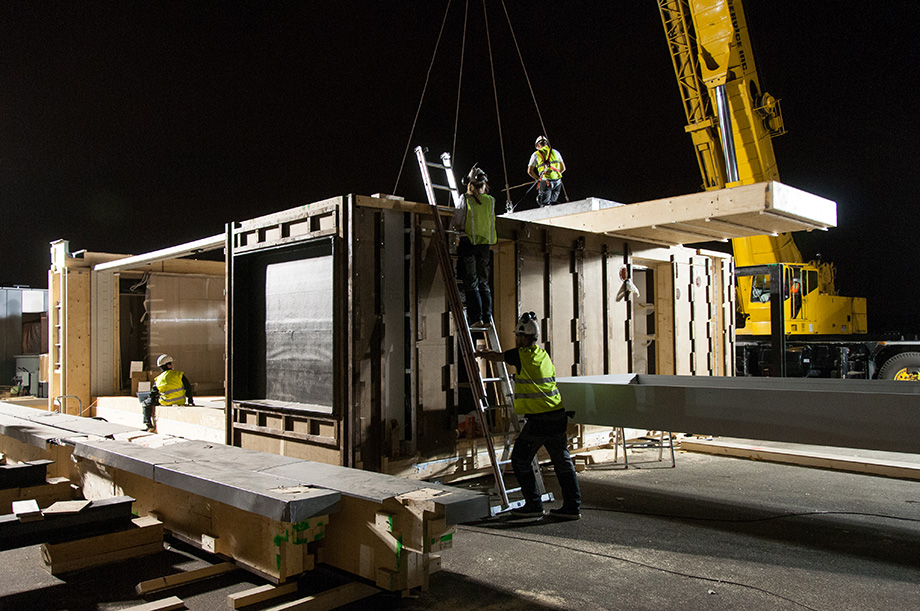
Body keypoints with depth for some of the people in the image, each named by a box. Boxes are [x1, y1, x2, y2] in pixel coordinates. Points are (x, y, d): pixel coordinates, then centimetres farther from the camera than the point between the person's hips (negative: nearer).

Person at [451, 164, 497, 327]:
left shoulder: (466, 199, -4)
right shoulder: (491, 201, 5)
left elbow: (457, 223, -2)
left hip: (468, 243, -4)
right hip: (485, 244, 4)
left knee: (471, 283, -1)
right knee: (483, 283, 11)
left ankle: (476, 317, -7)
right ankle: (487, 317, 7)